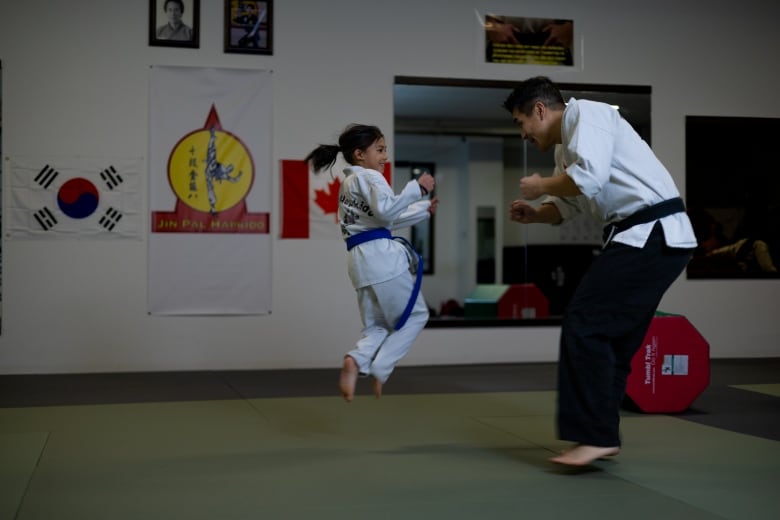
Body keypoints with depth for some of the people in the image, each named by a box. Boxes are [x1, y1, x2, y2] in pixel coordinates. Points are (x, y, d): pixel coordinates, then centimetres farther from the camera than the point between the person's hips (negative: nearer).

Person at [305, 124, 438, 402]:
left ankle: (357, 360, -15)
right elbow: (387, 211, -19)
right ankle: (379, 370, -4)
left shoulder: (349, 182, 27)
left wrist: (424, 210, 33)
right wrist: (417, 187, -16)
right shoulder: (369, 177, -2)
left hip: (361, 259, 9)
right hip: (380, 256, -8)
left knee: (376, 326, 14)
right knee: (415, 316, 5)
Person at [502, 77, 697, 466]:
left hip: (653, 235, -10)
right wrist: (535, 213, 8)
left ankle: (595, 435, -11)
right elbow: (567, 206, 28)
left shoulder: (585, 114, -8)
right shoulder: (569, 141, 22)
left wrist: (540, 185, -8)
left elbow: (589, 178, -24)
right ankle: (601, 435, 22)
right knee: (609, 335, 14)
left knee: (586, 325, -13)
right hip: (648, 236, 11)